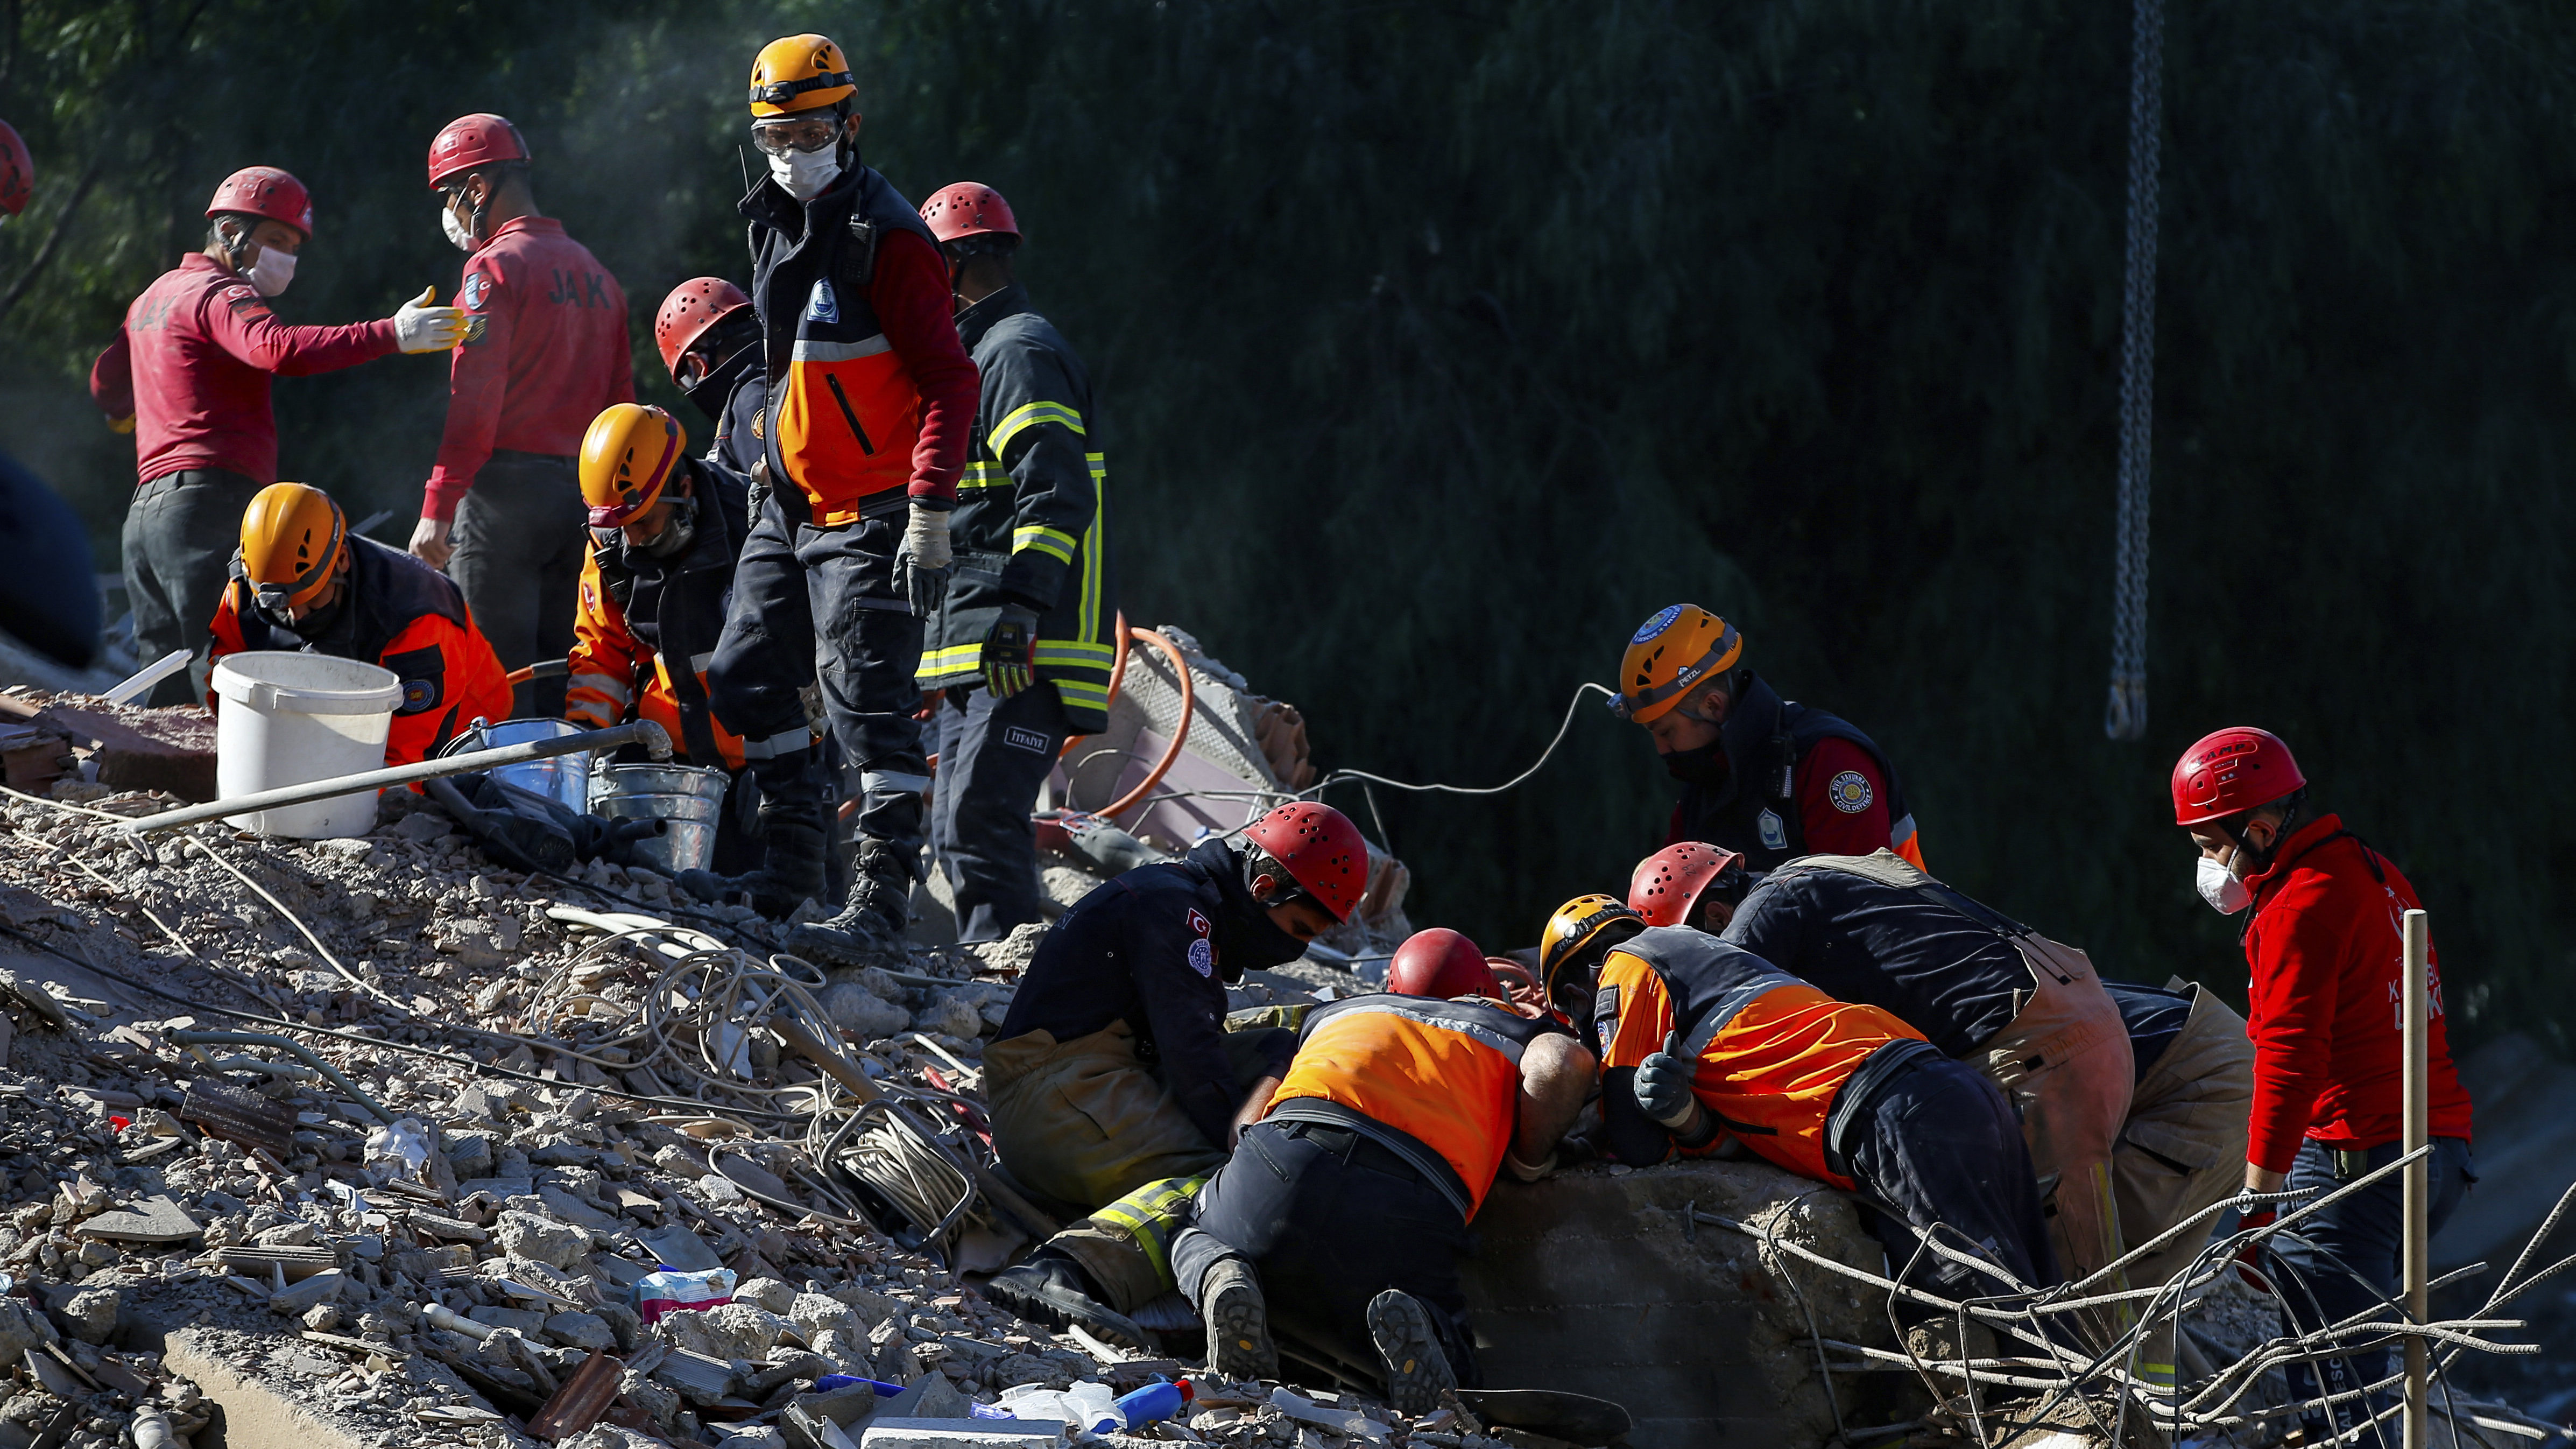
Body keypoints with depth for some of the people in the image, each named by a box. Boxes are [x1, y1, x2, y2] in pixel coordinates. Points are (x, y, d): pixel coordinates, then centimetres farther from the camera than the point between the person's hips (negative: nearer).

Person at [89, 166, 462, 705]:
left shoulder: (155, 297, 25)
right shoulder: (219, 295, -6)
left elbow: (107, 383, 40)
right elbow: (280, 351, -27)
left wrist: (126, 413, 64)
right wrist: (393, 334, -32)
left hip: (145, 509, 10)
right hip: (213, 501, -10)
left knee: (170, 694, 8)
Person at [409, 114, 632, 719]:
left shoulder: (495, 267, -8)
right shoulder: (593, 272, 17)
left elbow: (473, 402, -15)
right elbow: (619, 402, 17)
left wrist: (437, 509, -17)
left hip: (507, 487, -7)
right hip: (583, 496, 8)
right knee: (558, 682, 10)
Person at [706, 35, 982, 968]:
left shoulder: (887, 240, -16)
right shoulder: (777, 225, 12)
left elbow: (950, 383, -19)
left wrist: (931, 516, -24)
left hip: (870, 520, -9)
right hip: (792, 507, 9)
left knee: (865, 700, -14)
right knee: (743, 676, 15)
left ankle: (882, 903, -16)